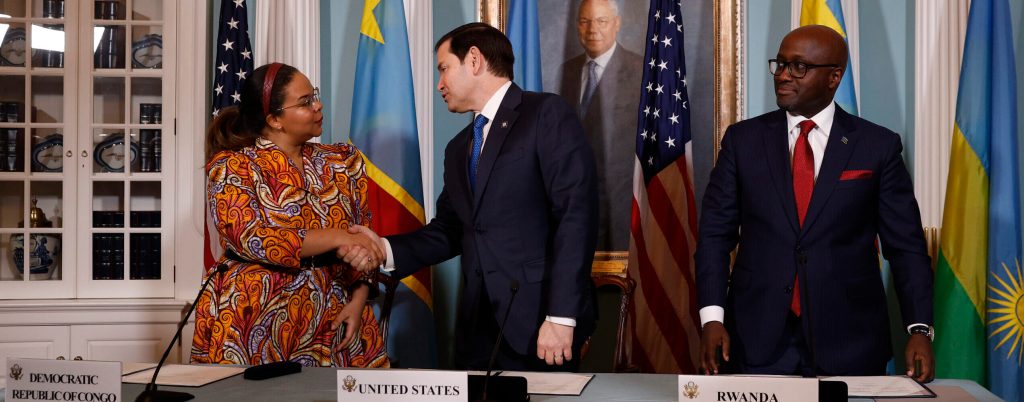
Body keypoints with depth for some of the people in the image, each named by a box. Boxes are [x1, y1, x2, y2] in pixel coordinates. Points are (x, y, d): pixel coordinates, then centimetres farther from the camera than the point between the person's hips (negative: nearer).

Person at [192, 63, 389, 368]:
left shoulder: (343, 163, 9)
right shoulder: (232, 167, -4)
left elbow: (361, 244, 10)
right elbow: (251, 239, -17)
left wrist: (358, 299, -6)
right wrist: (337, 238, -21)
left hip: (333, 325, 4)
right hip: (255, 329, -3)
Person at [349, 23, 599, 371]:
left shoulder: (547, 114, -5)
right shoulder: (458, 148, 19)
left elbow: (576, 214, -14)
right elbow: (449, 231, 15)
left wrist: (561, 316, -20)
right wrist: (386, 250, -2)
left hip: (537, 319, -6)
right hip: (478, 325, 7)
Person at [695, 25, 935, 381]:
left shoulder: (877, 146, 1)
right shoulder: (743, 139, 4)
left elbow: (905, 245, 2)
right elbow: (715, 233, 3)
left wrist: (919, 329, -9)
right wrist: (712, 317, -8)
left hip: (848, 340, 0)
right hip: (759, 338, 1)